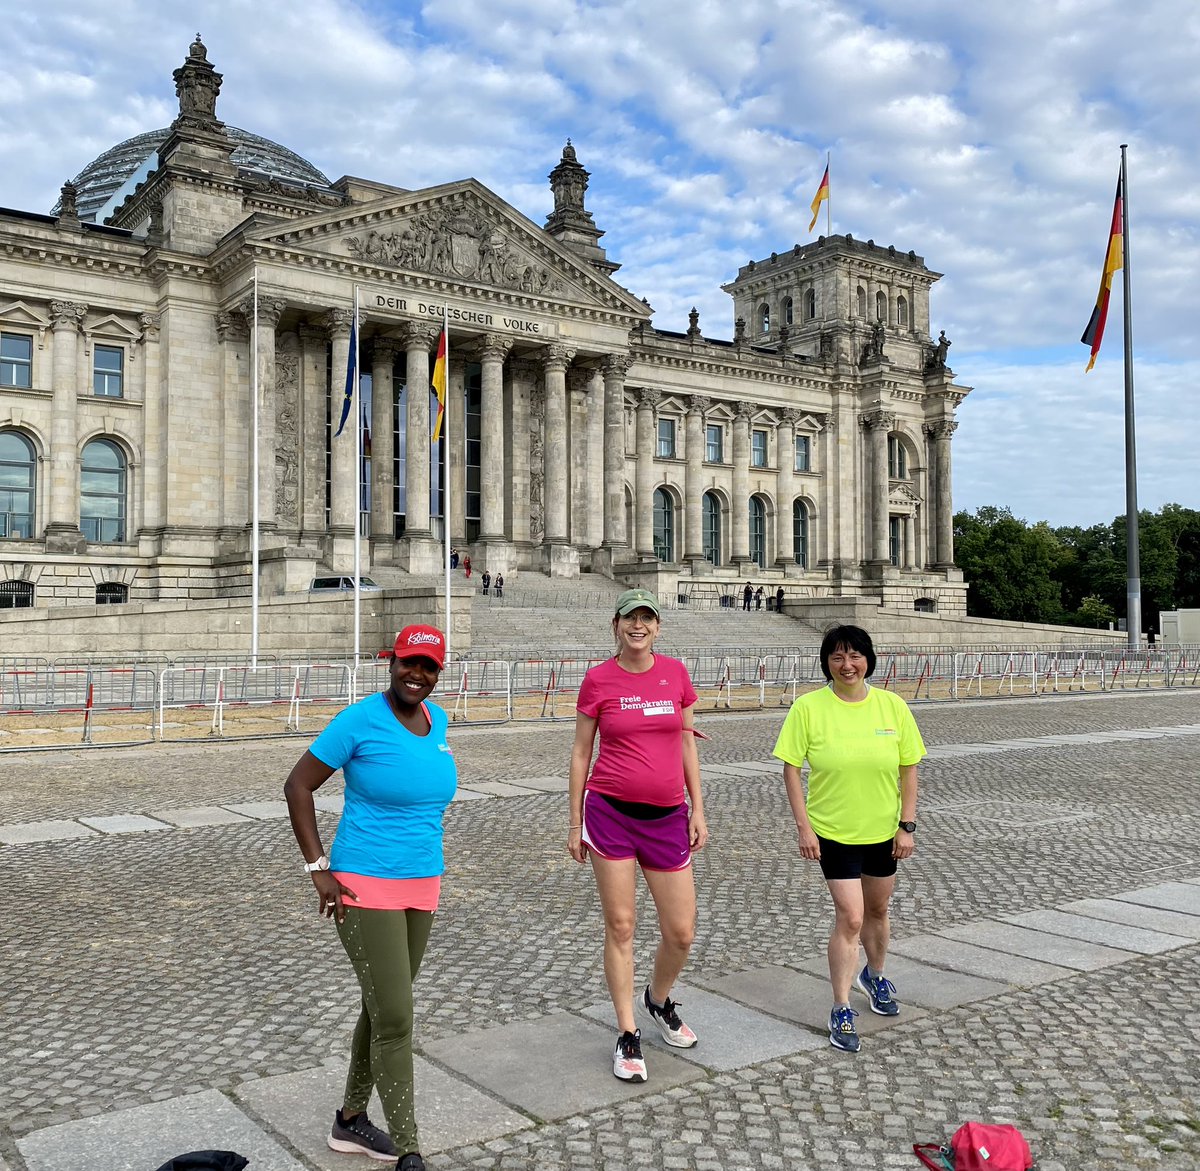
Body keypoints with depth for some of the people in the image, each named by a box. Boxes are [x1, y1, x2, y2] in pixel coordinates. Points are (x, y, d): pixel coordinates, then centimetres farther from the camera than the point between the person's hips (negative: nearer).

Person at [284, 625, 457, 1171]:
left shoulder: (437, 720, 4)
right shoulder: (360, 720, -16)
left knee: (381, 1009, 18)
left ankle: (350, 1121, 36)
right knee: (396, 1020, -4)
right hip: (366, 887, -7)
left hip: (421, 887, 7)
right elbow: (297, 787, -10)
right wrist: (318, 869, -12)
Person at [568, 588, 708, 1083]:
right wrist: (575, 823, 2)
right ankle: (627, 1035, 20)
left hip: (667, 817, 3)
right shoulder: (598, 679, -3)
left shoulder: (676, 673, 5)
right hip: (610, 813, -2)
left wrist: (697, 810, 7)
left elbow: (686, 745, 11)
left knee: (681, 932, 6)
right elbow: (580, 753, 3)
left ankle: (658, 1000, 37)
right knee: (620, 926, 4)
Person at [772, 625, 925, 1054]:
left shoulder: (892, 706, -6)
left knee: (877, 910, 19)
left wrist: (907, 825, -2)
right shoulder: (809, 707, -12)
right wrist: (803, 827, -12)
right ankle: (841, 1010, 6)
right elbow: (791, 768, -9)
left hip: (883, 829, 3)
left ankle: (874, 976, 46)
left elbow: (908, 768, 1)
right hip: (833, 830, -3)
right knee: (849, 917, -7)